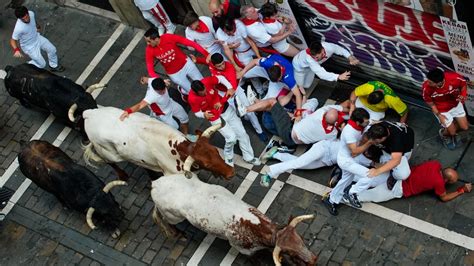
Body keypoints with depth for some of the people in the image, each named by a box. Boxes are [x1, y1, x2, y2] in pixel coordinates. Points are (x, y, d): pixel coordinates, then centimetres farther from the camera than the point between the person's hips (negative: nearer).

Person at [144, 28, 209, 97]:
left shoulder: (169, 38, -28)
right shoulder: (149, 50, -23)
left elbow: (190, 43, -24)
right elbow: (150, 70, -18)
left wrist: (206, 54, -27)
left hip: (186, 64, 1)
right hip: (174, 74, -1)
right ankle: (182, 90, 37)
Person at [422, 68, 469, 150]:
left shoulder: (455, 78, -35)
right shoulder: (427, 87, -35)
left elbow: (464, 84, -10)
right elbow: (429, 102, -14)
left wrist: (463, 95, -28)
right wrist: (438, 115, -16)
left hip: (456, 105, 2)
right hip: (441, 110, -2)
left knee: (465, 127, 10)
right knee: (452, 132, 6)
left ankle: (451, 131, 44)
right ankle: (444, 133, 43)